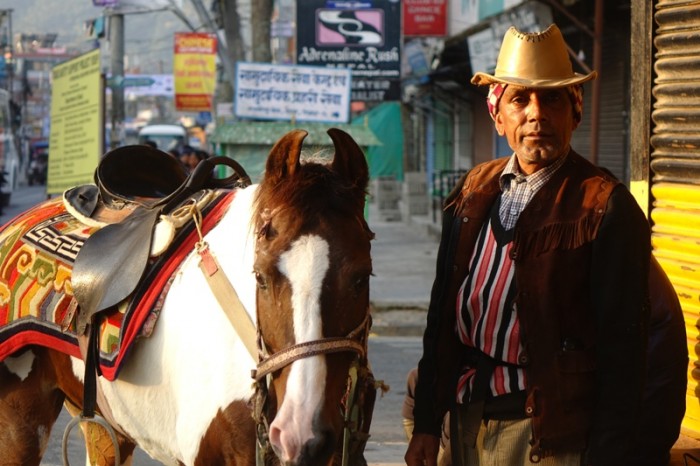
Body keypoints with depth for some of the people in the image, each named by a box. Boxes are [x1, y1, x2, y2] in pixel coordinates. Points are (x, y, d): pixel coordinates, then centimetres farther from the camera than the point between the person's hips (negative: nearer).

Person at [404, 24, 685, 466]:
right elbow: (443, 311, 13)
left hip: (549, 430, -6)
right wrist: (426, 424, 11)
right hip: (468, 420, 6)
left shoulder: (606, 207, -9)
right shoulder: (475, 189, 9)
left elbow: (622, 347, -12)